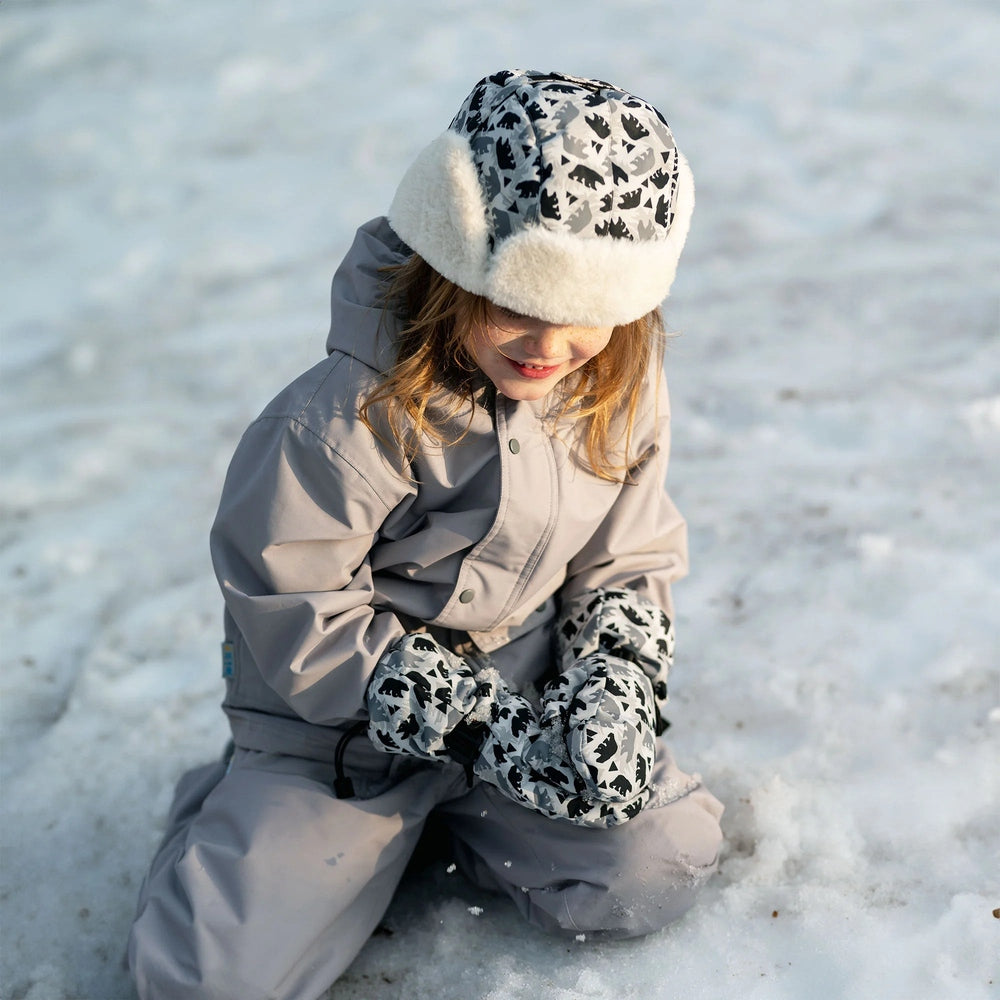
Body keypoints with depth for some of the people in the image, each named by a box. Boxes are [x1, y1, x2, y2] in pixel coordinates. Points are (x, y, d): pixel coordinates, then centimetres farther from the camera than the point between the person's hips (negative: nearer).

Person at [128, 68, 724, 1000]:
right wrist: (483, 727, -25)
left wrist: (610, 694, -17)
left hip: (524, 683, 5)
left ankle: (452, 809, 15)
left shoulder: (622, 395, -7)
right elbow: (299, 618, -21)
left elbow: (629, 566, 3)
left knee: (656, 873, -11)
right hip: (344, 714, -4)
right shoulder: (348, 418, -26)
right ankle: (236, 815, 20)